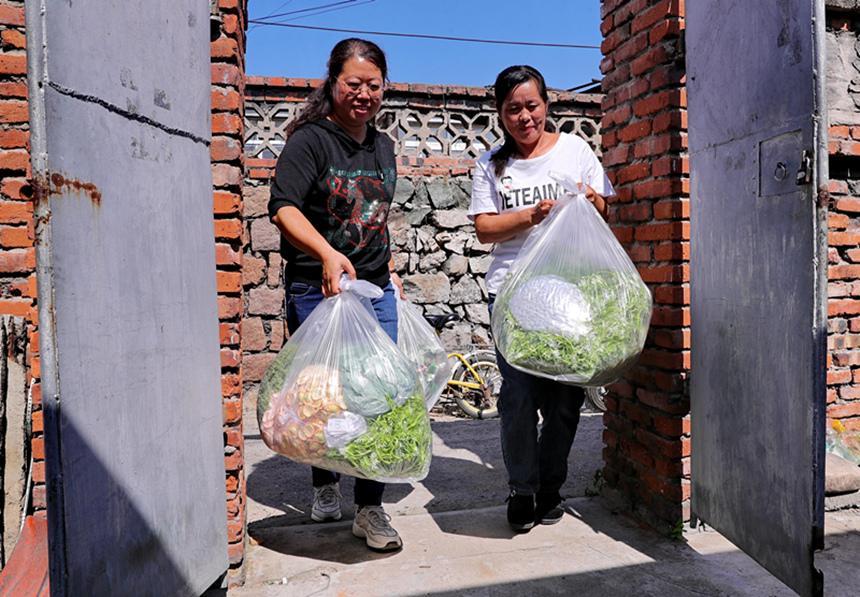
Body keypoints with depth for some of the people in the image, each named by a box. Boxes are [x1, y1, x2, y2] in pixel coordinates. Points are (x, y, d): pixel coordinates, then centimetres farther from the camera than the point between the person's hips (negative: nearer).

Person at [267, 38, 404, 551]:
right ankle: (326, 484, 32)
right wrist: (327, 254, -36)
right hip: (318, 289, -5)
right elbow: (284, 207, -20)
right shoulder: (310, 139, -7)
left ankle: (370, 508, 11)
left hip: (375, 289, 5)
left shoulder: (383, 147, 14)